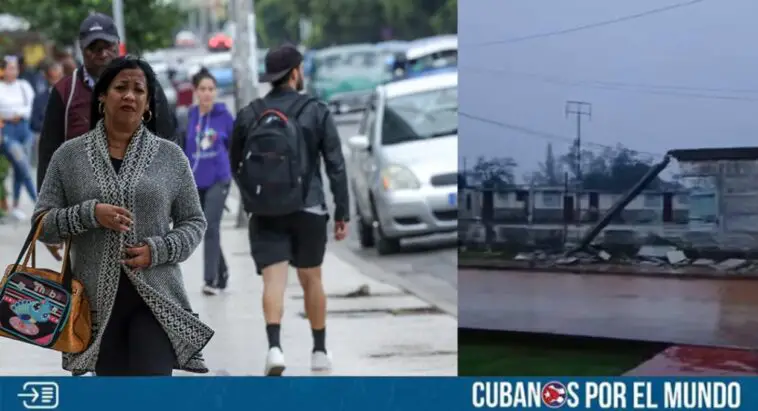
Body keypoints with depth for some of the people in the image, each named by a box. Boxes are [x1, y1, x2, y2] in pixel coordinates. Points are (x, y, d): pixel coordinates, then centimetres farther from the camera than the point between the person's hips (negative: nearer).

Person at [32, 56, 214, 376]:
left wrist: (159, 250, -10)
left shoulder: (170, 156, 4)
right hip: (98, 300, 1)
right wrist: (89, 214, -15)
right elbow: (42, 223, 2)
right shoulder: (69, 156, 4)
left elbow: (194, 221, 8)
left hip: (156, 298, -1)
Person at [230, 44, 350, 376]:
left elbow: (235, 165, 14)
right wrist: (342, 212, 0)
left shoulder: (248, 115, 4)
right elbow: (336, 166, -5)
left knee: (273, 280, -6)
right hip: (308, 210, 0)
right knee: (311, 279, 14)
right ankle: (320, 351, 24)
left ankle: (274, 346, -27)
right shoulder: (317, 112, -2)